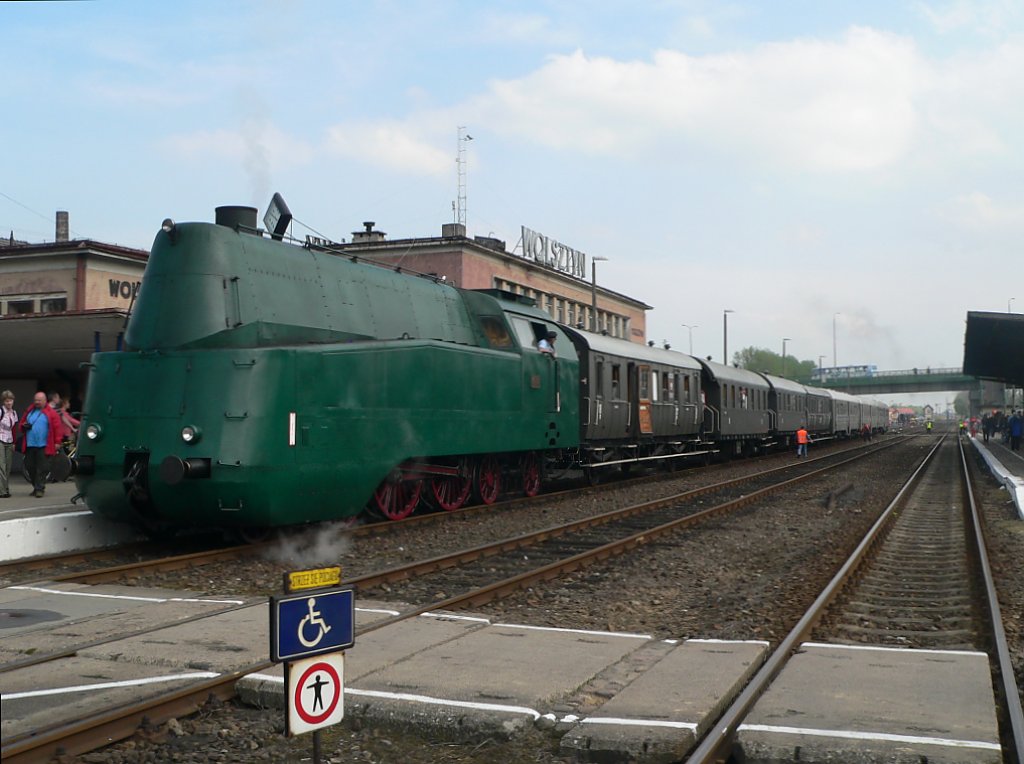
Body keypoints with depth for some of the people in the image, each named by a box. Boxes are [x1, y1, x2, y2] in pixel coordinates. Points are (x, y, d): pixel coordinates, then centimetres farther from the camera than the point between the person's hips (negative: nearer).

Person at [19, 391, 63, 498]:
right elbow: (21, 425, 21)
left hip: (43, 446, -5)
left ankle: (39, 489, -1)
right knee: (30, 467, 8)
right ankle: (35, 486, 21)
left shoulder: (51, 413, -1)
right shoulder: (29, 411, 15)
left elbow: (58, 427, -6)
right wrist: (23, 426, -3)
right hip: (30, 445, 5)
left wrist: (57, 442, -11)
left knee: (42, 469, -5)